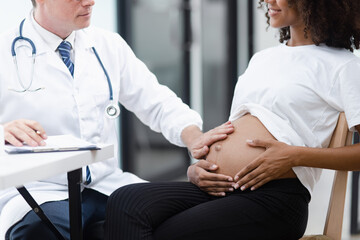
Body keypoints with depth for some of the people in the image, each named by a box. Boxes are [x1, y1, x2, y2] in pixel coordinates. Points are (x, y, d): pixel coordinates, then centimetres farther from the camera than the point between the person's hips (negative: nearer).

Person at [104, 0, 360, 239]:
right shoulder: (262, 58, 27)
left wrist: (295, 156, -14)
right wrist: (195, 168, 9)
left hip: (272, 197, -6)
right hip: (215, 188, 7)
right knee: (125, 201, -21)